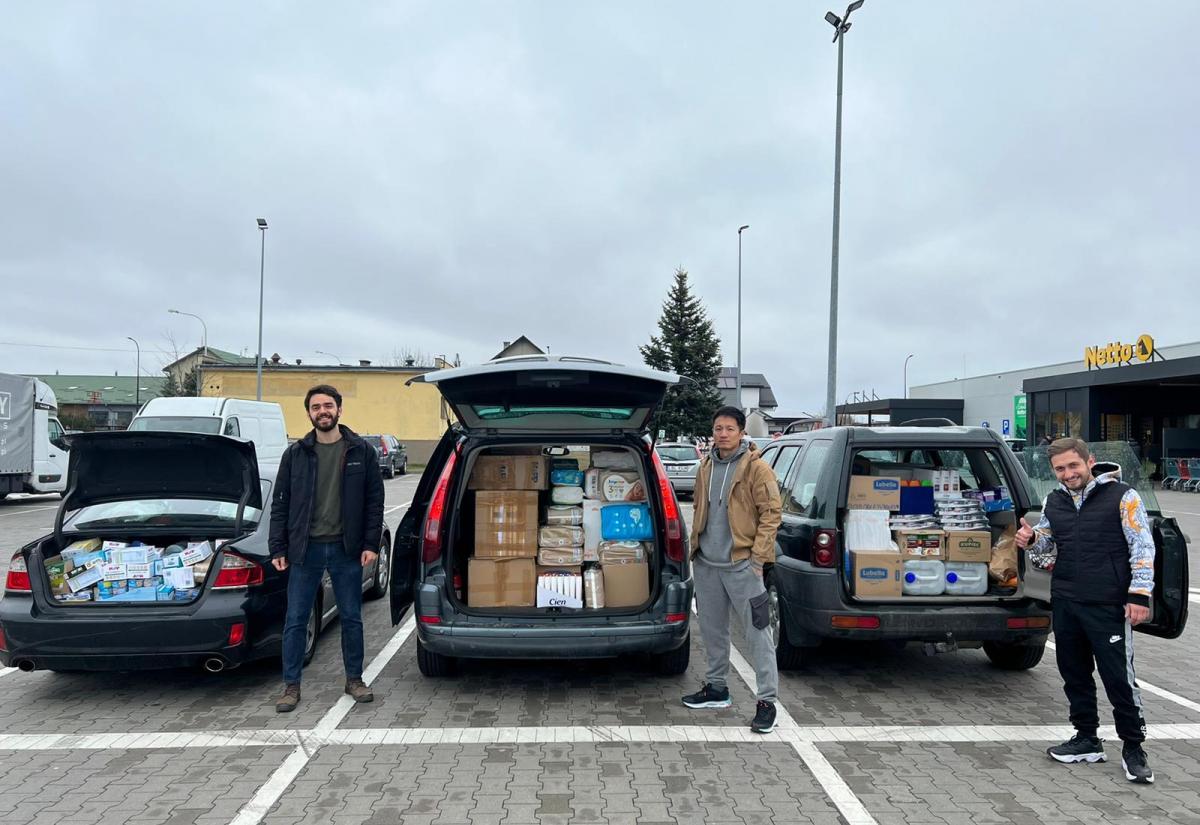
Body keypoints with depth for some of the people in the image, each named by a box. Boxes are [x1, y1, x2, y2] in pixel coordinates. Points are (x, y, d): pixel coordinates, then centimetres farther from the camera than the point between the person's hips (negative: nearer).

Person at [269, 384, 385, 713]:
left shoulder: (362, 451, 1)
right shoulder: (295, 454, 4)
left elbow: (374, 500, 2)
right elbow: (280, 504, 5)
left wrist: (370, 544, -5)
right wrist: (278, 548, -1)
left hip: (346, 549, 0)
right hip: (305, 548, 1)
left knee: (351, 618, 10)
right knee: (295, 620, 6)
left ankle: (354, 679, 25)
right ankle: (291, 686, 19)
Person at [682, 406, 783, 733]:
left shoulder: (756, 468, -8)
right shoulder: (706, 468, 11)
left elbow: (771, 513, -10)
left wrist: (758, 557, -14)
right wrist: (695, 547, 15)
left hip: (741, 564, -6)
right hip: (706, 564, 7)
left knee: (757, 633, -2)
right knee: (712, 630, 17)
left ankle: (767, 701, 5)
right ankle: (716, 688, 32)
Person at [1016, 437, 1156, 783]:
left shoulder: (1123, 496, -5)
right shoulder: (1053, 502, 10)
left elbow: (1143, 547, -7)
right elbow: (1047, 544, 22)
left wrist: (1140, 595, -12)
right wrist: (1031, 539, -1)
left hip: (1108, 606, -6)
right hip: (1065, 603, 6)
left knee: (1119, 677, -1)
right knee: (1074, 674, 13)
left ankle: (1133, 748, 16)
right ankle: (1087, 739, 27)